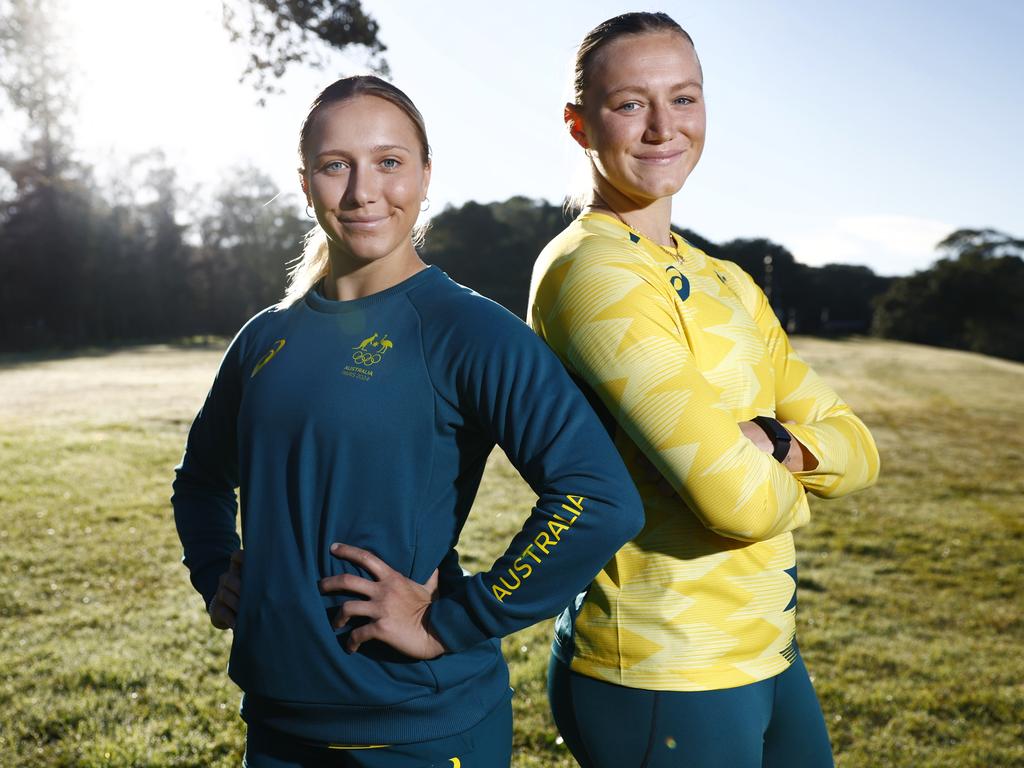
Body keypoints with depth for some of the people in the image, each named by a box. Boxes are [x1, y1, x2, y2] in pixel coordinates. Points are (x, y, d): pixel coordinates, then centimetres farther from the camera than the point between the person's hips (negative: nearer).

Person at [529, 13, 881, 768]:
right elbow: (739, 498, -25)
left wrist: (772, 441, -14)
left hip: (768, 652, 8)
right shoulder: (590, 269, -18)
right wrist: (787, 483, -3)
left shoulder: (728, 283, 10)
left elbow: (856, 447, 7)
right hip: (665, 677, -8)